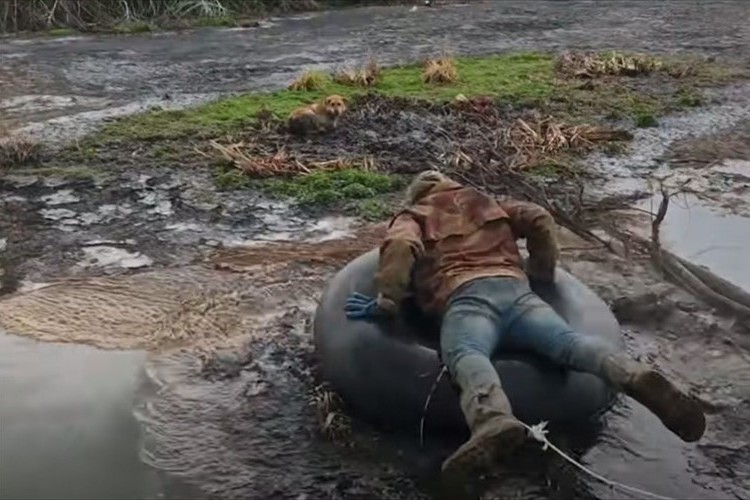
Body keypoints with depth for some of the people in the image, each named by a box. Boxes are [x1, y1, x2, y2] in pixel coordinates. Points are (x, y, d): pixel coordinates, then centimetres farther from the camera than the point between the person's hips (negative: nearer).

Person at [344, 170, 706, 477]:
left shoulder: (412, 217, 27)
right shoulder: (485, 202, 39)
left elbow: (400, 247, 2)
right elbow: (538, 218, 27)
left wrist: (386, 304, 7)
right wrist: (542, 274, 39)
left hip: (466, 296, -4)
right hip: (514, 289, 5)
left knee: (465, 356, -33)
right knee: (569, 342, -18)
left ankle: (494, 421, -67)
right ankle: (635, 377, -49)